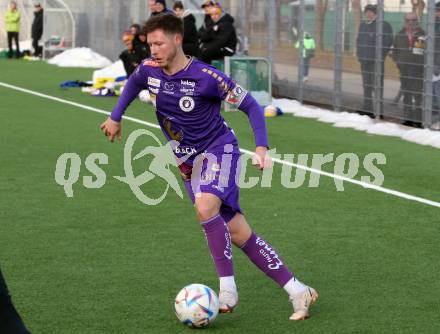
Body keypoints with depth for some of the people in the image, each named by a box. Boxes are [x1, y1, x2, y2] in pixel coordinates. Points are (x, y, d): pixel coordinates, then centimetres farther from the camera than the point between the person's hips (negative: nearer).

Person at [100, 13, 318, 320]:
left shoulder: (206, 76, -19)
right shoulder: (149, 70, -3)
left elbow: (251, 105, -10)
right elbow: (134, 84, 24)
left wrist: (262, 147, -20)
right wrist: (116, 117, 24)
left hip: (219, 149, -5)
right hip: (189, 162, 5)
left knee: (205, 208, -34)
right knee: (238, 234, -2)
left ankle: (228, 289, -23)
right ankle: (298, 291, 4)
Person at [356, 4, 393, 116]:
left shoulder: (384, 25, -7)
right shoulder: (363, 25, 15)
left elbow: (388, 43, -10)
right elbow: (358, 40, 24)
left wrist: (380, 56, -12)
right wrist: (359, 54, 12)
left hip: (376, 61, -7)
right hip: (364, 61, 7)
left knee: (377, 87, -8)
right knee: (366, 86, 12)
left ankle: (378, 110, -7)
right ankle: (367, 108, 19)